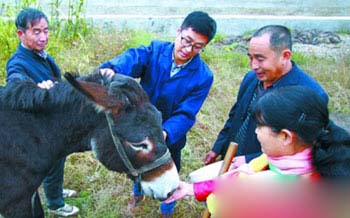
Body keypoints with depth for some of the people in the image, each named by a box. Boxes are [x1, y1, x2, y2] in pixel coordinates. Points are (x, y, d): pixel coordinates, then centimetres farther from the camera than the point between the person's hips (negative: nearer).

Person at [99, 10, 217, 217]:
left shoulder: (203, 76, -23)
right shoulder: (155, 51, -20)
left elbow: (185, 114, -27)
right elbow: (132, 58, -40)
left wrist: (165, 133, -47)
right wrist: (111, 68, -64)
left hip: (170, 137, -1)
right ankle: (138, 191, 63)